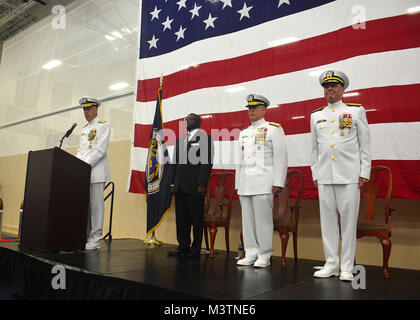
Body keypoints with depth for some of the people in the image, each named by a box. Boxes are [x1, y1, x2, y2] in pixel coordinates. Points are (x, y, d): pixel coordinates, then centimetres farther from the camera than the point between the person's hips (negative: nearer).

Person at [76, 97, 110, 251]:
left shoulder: (103, 125, 1)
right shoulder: (84, 129, 25)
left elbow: (100, 150, -10)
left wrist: (85, 164, -15)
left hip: (96, 171, -7)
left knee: (95, 205, -7)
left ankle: (95, 240, -3)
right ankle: (85, 237, 12)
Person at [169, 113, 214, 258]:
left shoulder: (205, 138, 0)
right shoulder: (179, 140, 20)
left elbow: (207, 163, -9)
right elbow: (175, 163, 19)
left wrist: (202, 184, -16)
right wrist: (173, 183, 12)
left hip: (195, 186, -6)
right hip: (180, 186, 6)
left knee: (196, 218, 1)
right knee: (181, 218, 10)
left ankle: (196, 249, 11)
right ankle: (183, 246, 21)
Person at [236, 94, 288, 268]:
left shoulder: (274, 129, 3)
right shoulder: (244, 133, 20)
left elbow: (281, 157, -5)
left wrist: (278, 182, -12)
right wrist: (238, 184, 16)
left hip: (263, 183, -6)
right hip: (245, 185, 6)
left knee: (263, 219, -4)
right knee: (248, 219, 7)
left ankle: (264, 256, 6)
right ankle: (251, 254, 15)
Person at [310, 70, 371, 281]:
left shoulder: (357, 111, 6)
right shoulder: (316, 116, 14)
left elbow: (365, 144, 3)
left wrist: (364, 172, -3)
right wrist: (315, 173, 11)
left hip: (349, 175, -3)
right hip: (324, 176, 3)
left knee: (348, 220, 0)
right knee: (328, 220, 5)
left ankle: (347, 268, 9)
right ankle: (331, 264, 15)